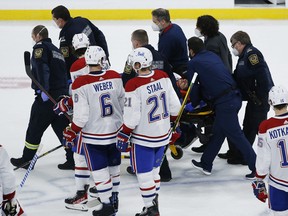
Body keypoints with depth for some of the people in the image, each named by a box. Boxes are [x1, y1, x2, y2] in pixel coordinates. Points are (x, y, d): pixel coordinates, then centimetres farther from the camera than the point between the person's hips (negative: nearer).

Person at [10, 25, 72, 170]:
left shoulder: (40, 47, -5)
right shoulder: (56, 50, 22)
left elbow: (42, 68, -20)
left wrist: (44, 89, -25)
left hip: (47, 97, -8)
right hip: (62, 95, 8)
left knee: (35, 128, 4)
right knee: (63, 127, 9)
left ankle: (26, 159, 14)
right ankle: (73, 160, 4)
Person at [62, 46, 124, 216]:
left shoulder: (80, 84, -20)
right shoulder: (115, 77, -8)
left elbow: (81, 115, -18)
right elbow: (124, 104, 4)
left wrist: (71, 133, -3)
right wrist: (123, 124, 21)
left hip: (93, 136, -4)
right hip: (115, 132, 4)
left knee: (99, 170, 7)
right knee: (114, 166, 20)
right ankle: (114, 200, 33)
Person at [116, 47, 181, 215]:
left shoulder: (133, 85, -22)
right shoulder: (163, 77, -6)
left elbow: (132, 117, -20)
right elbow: (174, 105, 1)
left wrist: (123, 136, -6)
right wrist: (174, 124, 18)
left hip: (143, 138, -6)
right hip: (163, 134, 6)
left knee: (144, 173, 6)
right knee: (154, 170, 21)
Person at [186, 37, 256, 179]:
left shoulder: (194, 63, -1)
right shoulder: (213, 56, 18)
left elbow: (192, 87, 5)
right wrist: (205, 99, 31)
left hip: (224, 103, -8)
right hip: (235, 97, 8)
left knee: (235, 135, -3)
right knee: (218, 131, 17)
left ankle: (256, 167, -3)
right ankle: (206, 164, 29)